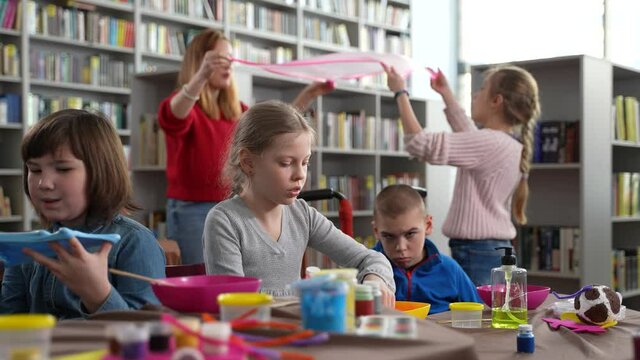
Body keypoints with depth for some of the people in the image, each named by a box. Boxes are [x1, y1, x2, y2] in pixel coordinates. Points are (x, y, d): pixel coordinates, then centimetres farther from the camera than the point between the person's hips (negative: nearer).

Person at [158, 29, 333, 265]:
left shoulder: (235, 111, 13)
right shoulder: (186, 105, -8)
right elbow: (171, 118, -31)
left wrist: (308, 95, 10)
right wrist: (201, 75, -48)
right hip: (192, 211, -7)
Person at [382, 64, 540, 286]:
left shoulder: (488, 143, -16)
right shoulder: (510, 145, 12)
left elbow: (420, 144, -18)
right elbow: (467, 133, 34)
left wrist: (400, 93, -6)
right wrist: (445, 93, 41)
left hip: (476, 255, -9)